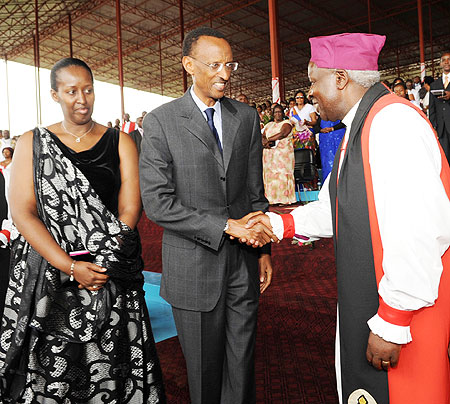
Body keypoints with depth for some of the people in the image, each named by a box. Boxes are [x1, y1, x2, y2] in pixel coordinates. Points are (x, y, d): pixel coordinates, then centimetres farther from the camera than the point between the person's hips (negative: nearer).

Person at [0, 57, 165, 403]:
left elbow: (130, 209, -2)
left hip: (111, 275, 0)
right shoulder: (32, 144, 5)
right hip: (47, 278, 0)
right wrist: (72, 267, -15)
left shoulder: (120, 143, 6)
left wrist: (102, 265, -13)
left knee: (110, 361, 6)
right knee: (50, 370, 7)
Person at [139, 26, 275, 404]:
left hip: (243, 261, 3)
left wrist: (263, 248, 9)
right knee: (205, 372, 14)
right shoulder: (161, 121, -7)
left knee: (243, 366, 15)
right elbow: (157, 203, -15)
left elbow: (255, 191, 11)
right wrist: (227, 226, -18)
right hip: (193, 265, -3)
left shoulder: (247, 117, 6)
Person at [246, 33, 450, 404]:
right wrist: (280, 224, 4)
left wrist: (391, 324, -23)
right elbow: (335, 211, 16)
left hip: (403, 315, -9)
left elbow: (419, 231, -28)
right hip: (364, 302, 9)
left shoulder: (393, 121, -21)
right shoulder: (357, 128, 12)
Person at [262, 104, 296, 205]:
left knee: (282, 174, -9)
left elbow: (283, 133, -13)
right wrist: (265, 142, -12)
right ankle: (272, 198, -1)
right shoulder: (269, 125, 22)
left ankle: (284, 199, -8)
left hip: (283, 153, -5)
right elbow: (263, 137, 11)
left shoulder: (286, 123, 5)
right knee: (270, 175, -2)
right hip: (269, 154, 5)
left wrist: (268, 139, -10)